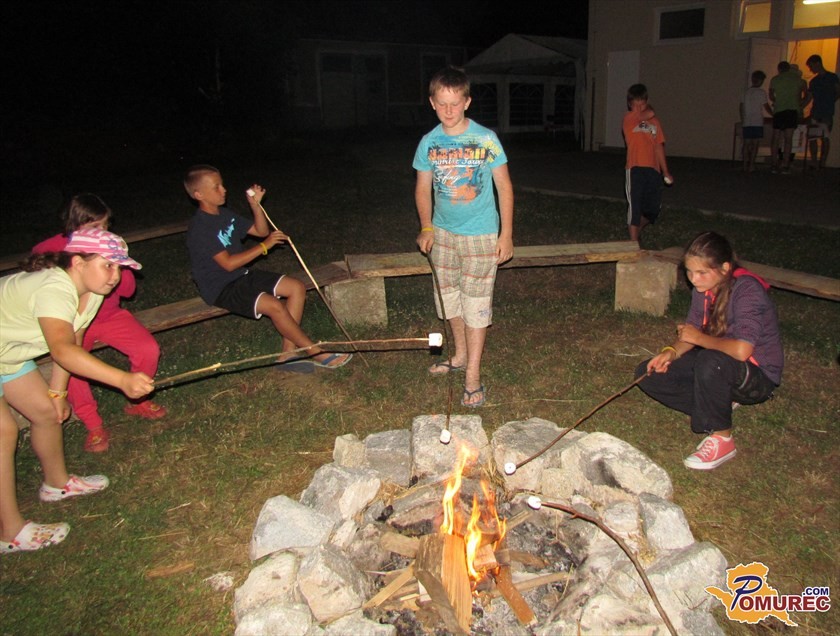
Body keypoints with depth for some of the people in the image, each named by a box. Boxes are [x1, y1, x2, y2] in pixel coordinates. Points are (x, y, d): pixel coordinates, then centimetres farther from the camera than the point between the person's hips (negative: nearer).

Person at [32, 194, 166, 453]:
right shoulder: (51, 249, -10)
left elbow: (128, 289, -2)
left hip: (110, 315, 3)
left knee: (149, 349, -19)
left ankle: (136, 401, 10)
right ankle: (93, 424, -9)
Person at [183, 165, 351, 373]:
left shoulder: (225, 215, 8)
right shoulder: (199, 229, -19)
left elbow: (261, 231, 14)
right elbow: (229, 263, -24)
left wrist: (256, 204, -3)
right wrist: (265, 245, -19)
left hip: (243, 275, 9)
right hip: (221, 289, -9)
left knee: (297, 288, -5)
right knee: (274, 305, -29)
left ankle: (288, 354, -7)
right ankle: (316, 353, -13)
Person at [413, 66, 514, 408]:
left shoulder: (486, 139, -10)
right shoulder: (429, 143, -1)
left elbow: (504, 187, -5)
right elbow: (423, 187, 9)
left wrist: (506, 234, -8)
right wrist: (426, 227, 0)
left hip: (480, 234, -4)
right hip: (443, 232, 4)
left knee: (475, 303, -1)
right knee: (449, 296, 15)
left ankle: (473, 377, 8)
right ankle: (460, 355, 36)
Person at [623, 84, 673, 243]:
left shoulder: (654, 121, 13)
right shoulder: (629, 118, -1)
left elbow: (659, 147, 16)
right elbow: (647, 114, -19)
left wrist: (665, 171, 15)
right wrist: (648, 110, 4)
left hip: (653, 169, 5)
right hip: (635, 168, -5)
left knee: (653, 208, 10)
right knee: (635, 207, -6)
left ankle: (637, 230, 36)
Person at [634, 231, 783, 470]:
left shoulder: (747, 290, -28)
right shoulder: (704, 288, -5)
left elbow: (741, 350, -39)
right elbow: (691, 330, 3)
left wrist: (699, 337, -23)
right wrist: (672, 352, -18)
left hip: (758, 376, -7)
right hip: (718, 364, 7)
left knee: (711, 362, -40)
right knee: (649, 374, -5)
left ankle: (721, 439, -18)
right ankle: (720, 405, 2)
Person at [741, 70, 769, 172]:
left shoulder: (746, 92, 10)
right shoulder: (762, 92, -4)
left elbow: (742, 107, 12)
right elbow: (766, 106, -1)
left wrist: (742, 120, 20)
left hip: (746, 123, 5)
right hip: (757, 122, -4)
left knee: (747, 144, 5)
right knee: (755, 144, -2)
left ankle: (746, 165, 3)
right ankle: (751, 165, -5)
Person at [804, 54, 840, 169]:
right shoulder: (813, 81, 16)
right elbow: (809, 98, 17)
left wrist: (830, 102, -9)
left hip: (827, 113, -5)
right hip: (815, 113, 5)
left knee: (825, 138, -5)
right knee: (812, 138, 1)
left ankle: (822, 163, -5)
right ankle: (814, 163, 6)